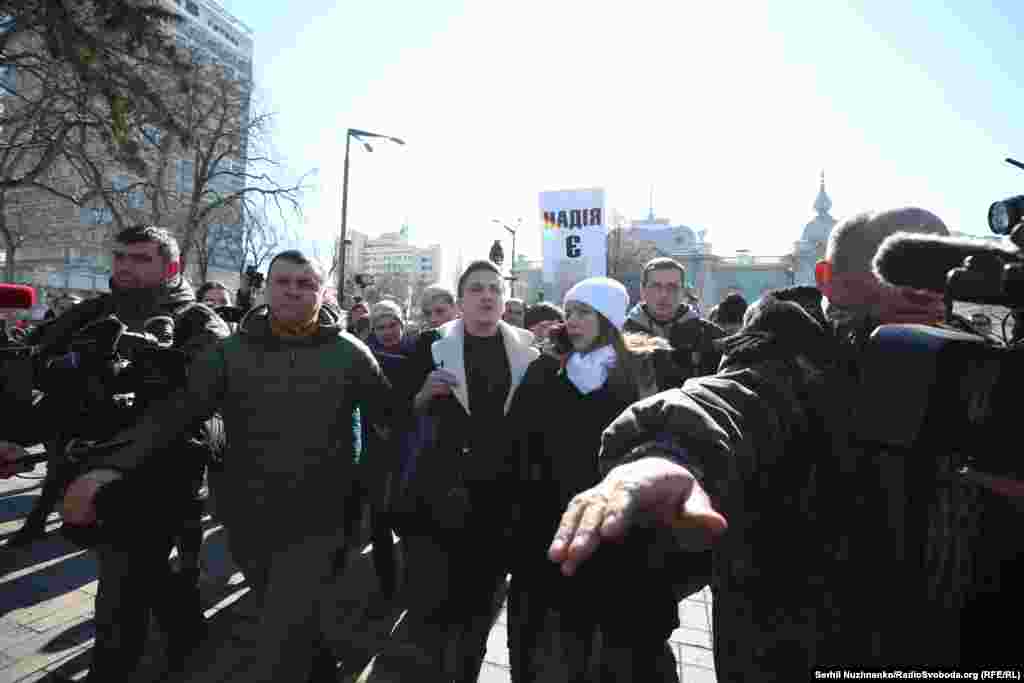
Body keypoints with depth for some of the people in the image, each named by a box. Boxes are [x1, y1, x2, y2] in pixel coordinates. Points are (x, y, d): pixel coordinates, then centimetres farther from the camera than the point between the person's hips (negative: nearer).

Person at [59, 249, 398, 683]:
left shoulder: (350, 353, -7)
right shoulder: (231, 351, -3)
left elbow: (392, 418, -3)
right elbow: (175, 413, -7)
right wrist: (111, 467, -18)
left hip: (313, 525, -3)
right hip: (247, 522, 3)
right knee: (292, 627, 24)